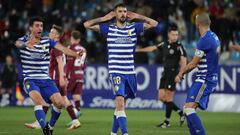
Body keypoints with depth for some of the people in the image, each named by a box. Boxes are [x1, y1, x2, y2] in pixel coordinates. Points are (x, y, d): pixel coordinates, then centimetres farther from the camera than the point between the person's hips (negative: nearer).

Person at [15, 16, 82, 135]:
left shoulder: (47, 41, 7)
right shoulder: (24, 40, 0)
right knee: (38, 100, -32)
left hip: (46, 80, 4)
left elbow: (61, 48, -10)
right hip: (30, 80, -3)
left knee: (59, 103, -13)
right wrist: (26, 44, -50)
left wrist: (75, 54, -30)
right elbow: (18, 44, -25)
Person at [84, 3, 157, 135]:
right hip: (116, 72, -4)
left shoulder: (134, 27, 8)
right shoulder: (109, 28, 2)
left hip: (130, 72, 4)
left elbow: (154, 23, 9)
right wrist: (104, 18, 0)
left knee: (121, 103, 13)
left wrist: (137, 17, 6)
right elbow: (87, 25, 0)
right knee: (120, 101, -19)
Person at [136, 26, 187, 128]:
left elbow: (183, 61, -14)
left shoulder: (179, 46, -9)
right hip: (165, 73, 7)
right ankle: (181, 113, 16)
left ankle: (167, 122, 1)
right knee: (161, 97, 6)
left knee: (168, 98, -6)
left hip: (173, 73, -7)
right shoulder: (164, 44, 10)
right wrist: (139, 50, 28)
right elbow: (153, 48, 22)